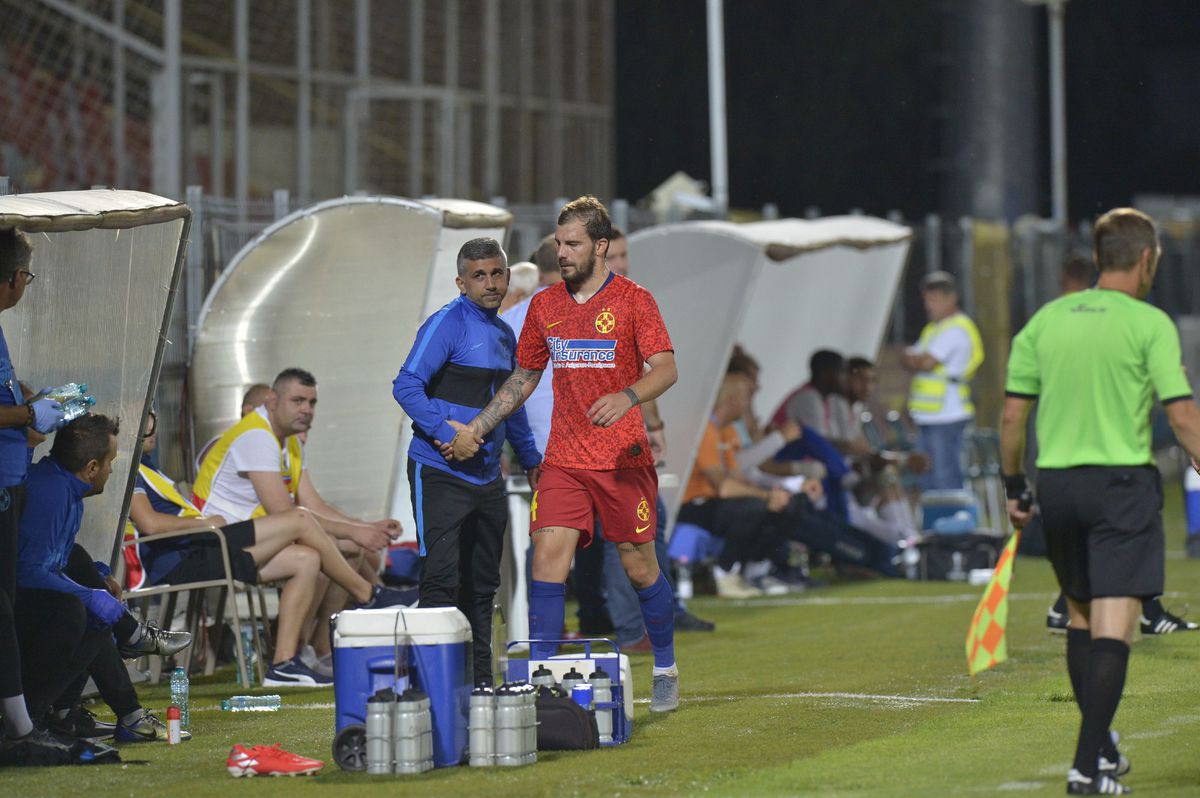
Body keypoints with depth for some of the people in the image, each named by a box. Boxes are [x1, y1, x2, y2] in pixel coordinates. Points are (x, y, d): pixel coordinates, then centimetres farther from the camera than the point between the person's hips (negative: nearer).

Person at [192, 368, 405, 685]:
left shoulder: (290, 442, 16)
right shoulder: (255, 436, -17)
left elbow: (314, 507, 11)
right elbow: (282, 513, -23)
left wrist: (369, 528, -4)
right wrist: (353, 533, -20)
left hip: (253, 536, 10)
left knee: (354, 550, 4)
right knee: (306, 559, -31)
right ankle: (283, 665, -29)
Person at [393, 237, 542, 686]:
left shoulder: (505, 336, 16)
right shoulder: (448, 324, -9)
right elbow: (407, 386, -17)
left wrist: (531, 460, 30)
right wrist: (444, 429, -27)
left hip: (488, 479, 8)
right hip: (440, 475, -8)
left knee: (482, 585, 11)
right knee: (443, 581, -11)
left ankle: (481, 685, 17)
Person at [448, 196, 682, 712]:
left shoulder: (633, 300, -4)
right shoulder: (545, 306, 11)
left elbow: (666, 369, -13)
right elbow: (524, 377, 22)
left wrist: (626, 397, -33)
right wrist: (475, 430, 16)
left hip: (624, 458, -3)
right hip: (563, 459, 3)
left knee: (639, 568, 5)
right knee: (548, 558, -11)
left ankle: (665, 669, 25)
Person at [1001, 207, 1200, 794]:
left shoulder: (1045, 320, 8)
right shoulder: (1150, 324, -6)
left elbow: (1012, 415, 9)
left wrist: (1014, 486, 18)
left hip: (1056, 482, 5)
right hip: (1123, 482, -5)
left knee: (1081, 616, 19)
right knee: (1114, 626, -7)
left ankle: (1100, 747, 26)